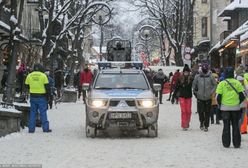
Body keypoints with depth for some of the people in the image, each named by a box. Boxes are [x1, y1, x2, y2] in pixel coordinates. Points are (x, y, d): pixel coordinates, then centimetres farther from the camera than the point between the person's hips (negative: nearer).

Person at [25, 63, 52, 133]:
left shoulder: (29, 76, 4)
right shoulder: (43, 76, -7)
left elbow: (27, 86, 10)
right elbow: (47, 87, -5)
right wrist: (47, 94, 7)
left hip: (33, 97, 3)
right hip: (42, 97, -3)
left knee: (32, 112, 9)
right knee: (43, 113, 2)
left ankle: (31, 129, 7)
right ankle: (45, 128, 2)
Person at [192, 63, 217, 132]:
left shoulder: (211, 77, -2)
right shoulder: (197, 77, 0)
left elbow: (215, 85, 7)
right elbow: (194, 85, 12)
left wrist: (211, 92, 0)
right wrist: (195, 92, 8)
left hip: (208, 98, -1)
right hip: (200, 97, 1)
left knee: (207, 112, 1)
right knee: (200, 111, 1)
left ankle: (206, 125, 9)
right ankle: (201, 122, 25)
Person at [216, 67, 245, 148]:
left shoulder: (222, 83, -6)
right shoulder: (237, 83, -1)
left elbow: (218, 96, -8)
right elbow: (242, 96, -2)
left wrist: (220, 104, 8)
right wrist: (238, 103, 12)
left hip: (225, 108, -1)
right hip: (236, 108, 1)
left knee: (226, 126, 8)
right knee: (235, 126, 9)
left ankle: (226, 143, 8)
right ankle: (237, 144, 9)